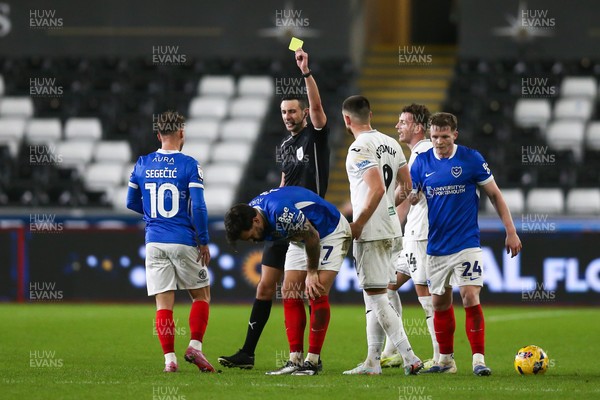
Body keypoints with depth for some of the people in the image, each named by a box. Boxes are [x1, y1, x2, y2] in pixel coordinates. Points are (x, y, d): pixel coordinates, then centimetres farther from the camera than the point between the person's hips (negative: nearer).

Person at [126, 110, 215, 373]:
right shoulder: (189, 165, -7)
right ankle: (195, 346, -2)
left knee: (163, 303, 3)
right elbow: (198, 207, -12)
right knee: (201, 295, 12)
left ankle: (169, 358, -3)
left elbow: (132, 202, 14)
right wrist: (204, 242, -4)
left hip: (154, 242, 3)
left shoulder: (142, 164, 5)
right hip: (184, 241, -3)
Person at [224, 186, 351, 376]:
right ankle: (295, 360, -3)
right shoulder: (247, 213, -11)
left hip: (331, 231, -8)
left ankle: (312, 361, -13)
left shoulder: (281, 212, -39)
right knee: (290, 293, -2)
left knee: (317, 294, -17)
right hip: (302, 238, 8)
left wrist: (312, 273, -12)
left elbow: (313, 236, -25)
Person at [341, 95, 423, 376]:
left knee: (376, 297, -6)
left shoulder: (360, 148, -16)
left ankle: (410, 358, -12)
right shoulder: (390, 143, 11)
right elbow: (406, 187, 15)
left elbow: (377, 189, -24)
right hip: (391, 229, 9)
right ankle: (373, 362, 17)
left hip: (370, 232, -9)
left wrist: (357, 224, -17)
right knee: (374, 296, 14)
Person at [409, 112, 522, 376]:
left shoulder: (471, 159, -5)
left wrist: (511, 231, -1)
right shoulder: (422, 162, 2)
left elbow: (494, 195, 1)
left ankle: (478, 359, -8)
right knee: (440, 303, 8)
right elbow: (409, 198, 10)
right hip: (435, 246, 3)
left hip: (466, 243, -3)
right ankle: (445, 360, 19)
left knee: (470, 297, -13)